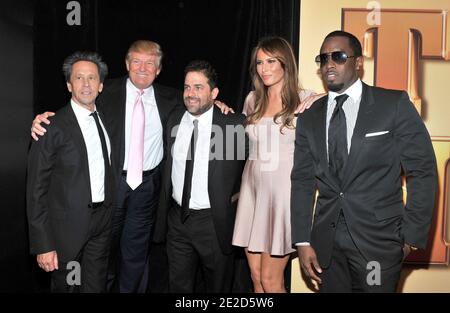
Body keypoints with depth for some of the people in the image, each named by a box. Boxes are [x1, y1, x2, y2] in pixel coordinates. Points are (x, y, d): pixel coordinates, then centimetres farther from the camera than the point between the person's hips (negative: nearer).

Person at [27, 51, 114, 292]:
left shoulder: (105, 119, 6)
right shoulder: (52, 127, -13)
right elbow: (36, 189, -12)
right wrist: (43, 245, -14)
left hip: (103, 221, 5)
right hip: (68, 225, -5)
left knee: (96, 286, 16)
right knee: (65, 286, 13)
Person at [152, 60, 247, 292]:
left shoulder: (235, 124, -12)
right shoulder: (174, 121, 2)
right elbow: (168, 168, 11)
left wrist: (243, 191, -2)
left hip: (214, 222, -4)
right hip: (177, 219, 4)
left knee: (217, 287, 16)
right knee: (178, 286, 18)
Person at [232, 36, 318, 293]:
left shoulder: (306, 100, -3)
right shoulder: (253, 100, 11)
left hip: (284, 191, -5)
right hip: (253, 190, 5)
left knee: (270, 280, 0)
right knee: (256, 277, 11)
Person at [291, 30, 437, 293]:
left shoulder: (395, 104, -4)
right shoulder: (309, 118, 7)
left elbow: (422, 171, -4)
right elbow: (303, 181, 5)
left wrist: (413, 236, -7)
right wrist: (303, 241, 0)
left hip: (378, 239, -3)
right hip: (326, 242, 3)